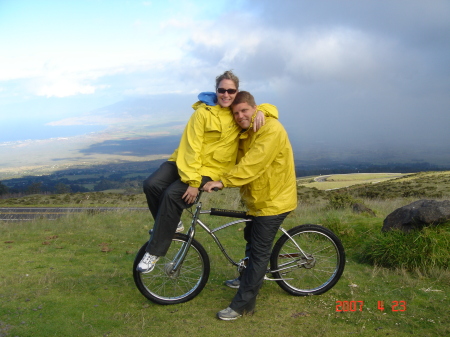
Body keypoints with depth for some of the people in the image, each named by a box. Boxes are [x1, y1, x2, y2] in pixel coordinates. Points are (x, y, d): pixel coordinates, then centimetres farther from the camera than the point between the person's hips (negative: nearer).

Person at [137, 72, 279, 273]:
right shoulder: (203, 112, -7)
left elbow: (272, 109, 10)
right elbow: (192, 147, -12)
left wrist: (261, 111, -14)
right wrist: (192, 179, -20)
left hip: (210, 169, -1)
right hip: (186, 162, 1)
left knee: (172, 195, -25)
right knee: (151, 185, -22)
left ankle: (154, 251, -12)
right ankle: (167, 225, 7)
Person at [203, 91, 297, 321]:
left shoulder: (271, 129, -23)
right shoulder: (244, 133, 9)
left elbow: (252, 163, -32)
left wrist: (224, 181, -36)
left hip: (273, 200, -9)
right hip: (257, 198, 10)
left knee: (259, 252, -4)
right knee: (251, 238, 25)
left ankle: (242, 305, 4)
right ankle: (249, 278, 49)